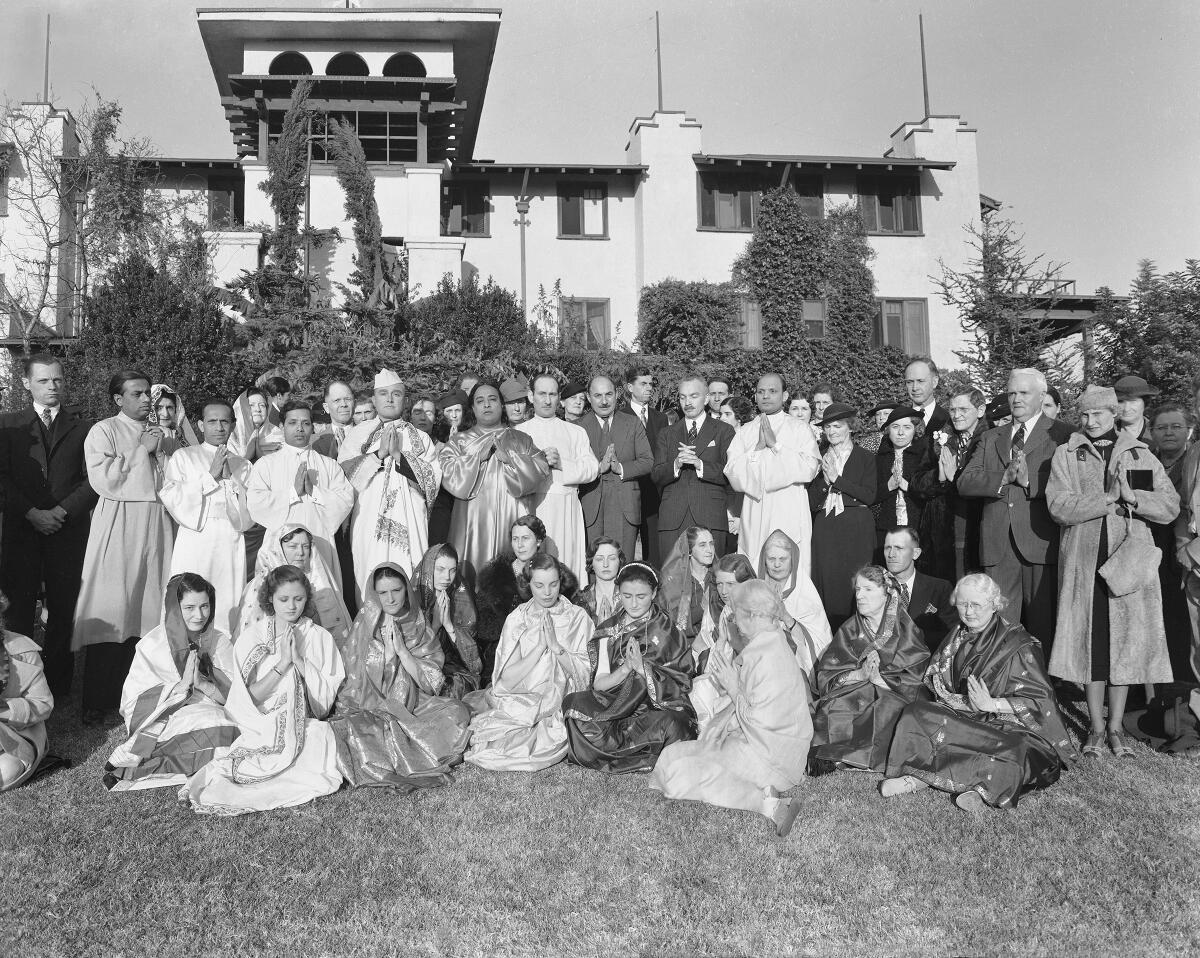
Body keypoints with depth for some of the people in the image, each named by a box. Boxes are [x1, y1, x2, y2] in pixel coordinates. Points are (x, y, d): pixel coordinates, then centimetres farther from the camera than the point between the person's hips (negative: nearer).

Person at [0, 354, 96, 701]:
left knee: (63, 612, 3)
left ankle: (58, 683, 11)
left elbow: (93, 480, 2)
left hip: (68, 529, 0)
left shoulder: (82, 428, 8)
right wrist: (33, 513, -10)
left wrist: (62, 511, -11)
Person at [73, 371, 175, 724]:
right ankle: (97, 702, 3)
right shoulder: (103, 431, 0)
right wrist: (140, 450, -9)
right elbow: (103, 481, -13)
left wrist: (159, 452, 2)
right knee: (110, 614, -5)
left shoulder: (158, 433, 16)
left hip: (156, 523, 5)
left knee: (148, 606, 3)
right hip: (117, 525, -5)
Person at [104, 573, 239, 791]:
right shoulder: (152, 645, -3)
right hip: (164, 722, -4)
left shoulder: (219, 641, 3)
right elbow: (132, 705, -7)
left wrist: (201, 682, -19)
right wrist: (181, 685, -19)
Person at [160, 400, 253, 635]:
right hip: (195, 538, -2)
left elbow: (250, 511, 8)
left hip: (231, 543, 2)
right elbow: (171, 497, -4)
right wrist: (210, 475, -6)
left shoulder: (242, 465, 17)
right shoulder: (183, 457, 11)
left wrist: (230, 478, -2)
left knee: (228, 606, -2)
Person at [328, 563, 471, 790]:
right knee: (352, 729, -33)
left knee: (457, 712, -23)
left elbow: (432, 683, -5)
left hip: (413, 706, 2)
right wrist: (387, 648, -15)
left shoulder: (420, 629, 4)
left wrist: (402, 650, -12)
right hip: (368, 709, -1)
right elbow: (359, 686, -5)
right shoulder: (364, 629, -1)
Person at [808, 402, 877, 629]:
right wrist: (824, 480, -9)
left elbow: (869, 496, -6)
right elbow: (811, 502, 9)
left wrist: (837, 479, -10)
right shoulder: (820, 460, 14)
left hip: (856, 528, -2)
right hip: (825, 530, 2)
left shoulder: (865, 459, 7)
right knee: (826, 582, -2)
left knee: (853, 583, -6)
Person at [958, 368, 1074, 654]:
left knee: (1042, 625, 1)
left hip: (1041, 544, -3)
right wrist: (1004, 477, -11)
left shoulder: (1061, 434, 5)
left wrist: (1029, 480, -18)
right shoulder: (991, 437, 18)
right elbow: (965, 483, 4)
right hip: (998, 545, 4)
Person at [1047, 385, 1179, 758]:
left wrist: (1133, 497, -15)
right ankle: (1096, 728, 14)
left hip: (1129, 560, 1)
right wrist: (1110, 499, -15)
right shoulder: (1066, 455, 5)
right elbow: (1059, 507, -9)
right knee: (1090, 640, 1)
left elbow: (1170, 506, 1)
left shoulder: (1140, 455, 10)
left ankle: (1116, 727, 17)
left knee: (1126, 640, 4)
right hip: (1084, 561, -1)